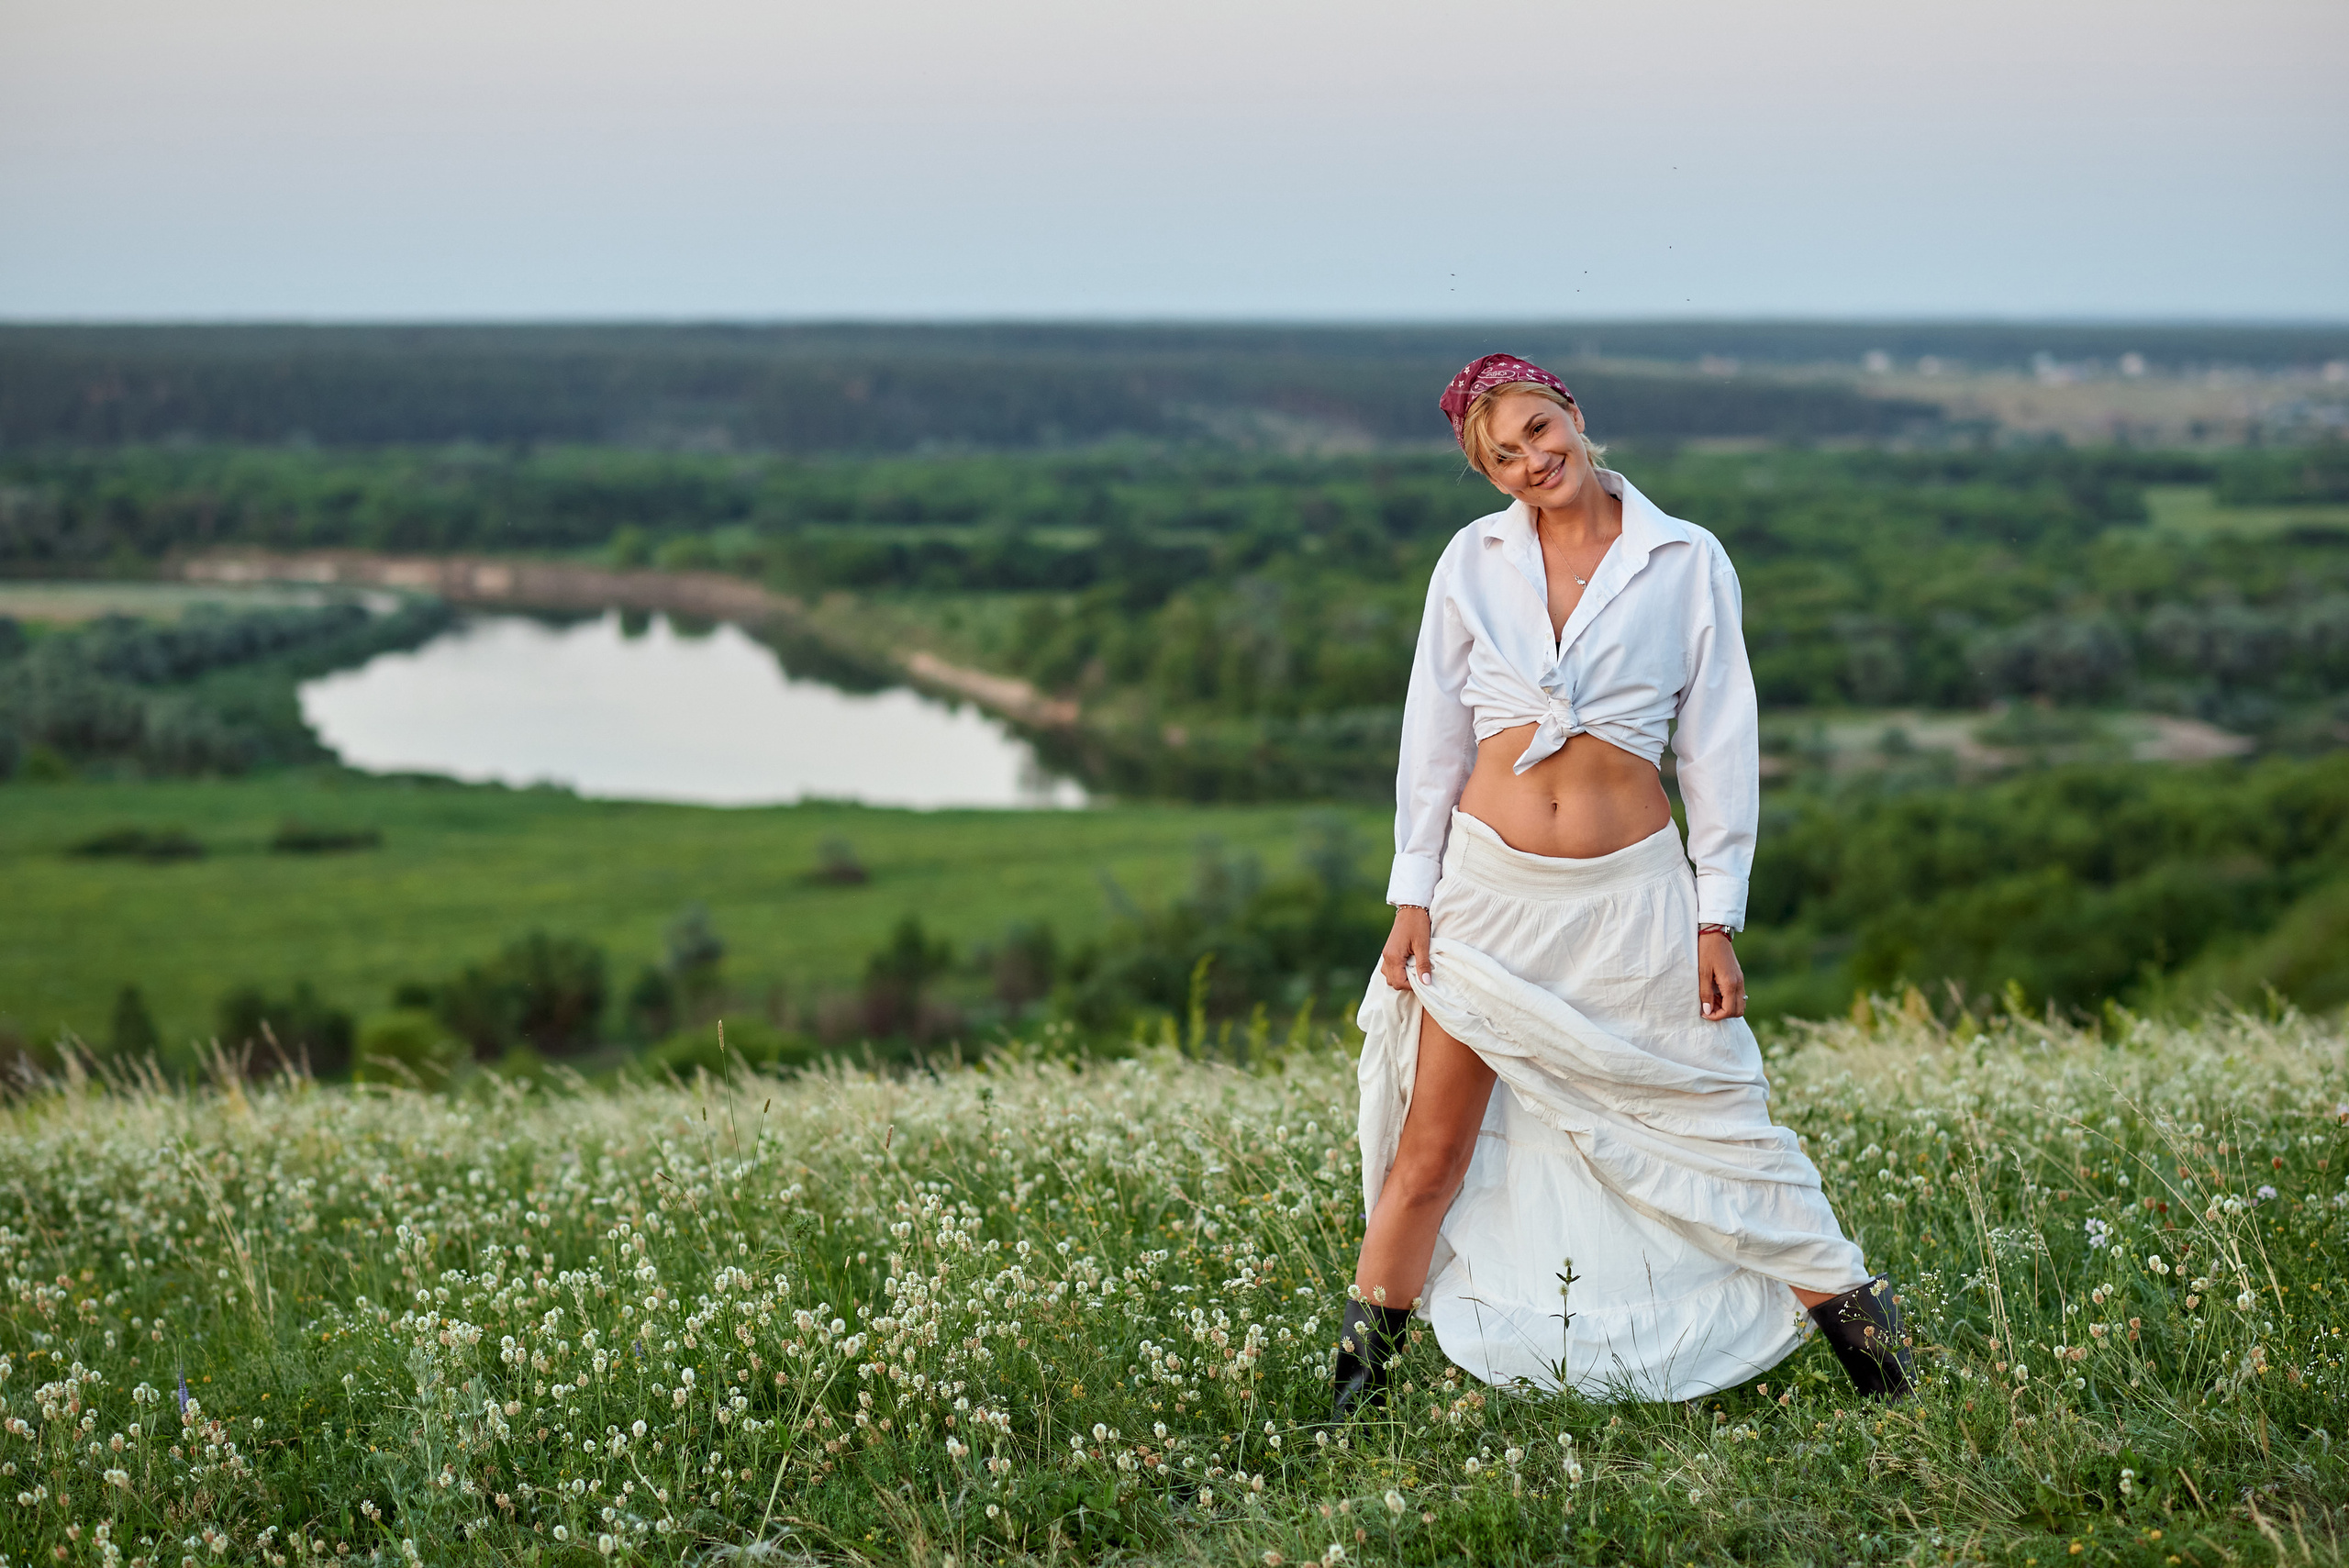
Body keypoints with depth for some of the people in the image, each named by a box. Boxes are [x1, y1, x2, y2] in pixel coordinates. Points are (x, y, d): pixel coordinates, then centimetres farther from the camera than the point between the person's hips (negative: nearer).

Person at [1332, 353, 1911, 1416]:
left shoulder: (1686, 561, 0)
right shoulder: (1474, 561, 3)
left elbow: (1720, 744, 1)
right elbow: (1434, 734, 7)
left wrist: (1718, 920, -2)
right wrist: (1414, 899, 2)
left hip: (1630, 893, -1)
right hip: (1491, 889, 1)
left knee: (1718, 1121, 4)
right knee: (1431, 1151, 4)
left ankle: (1850, 1312, 19)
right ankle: (1358, 1374, 15)